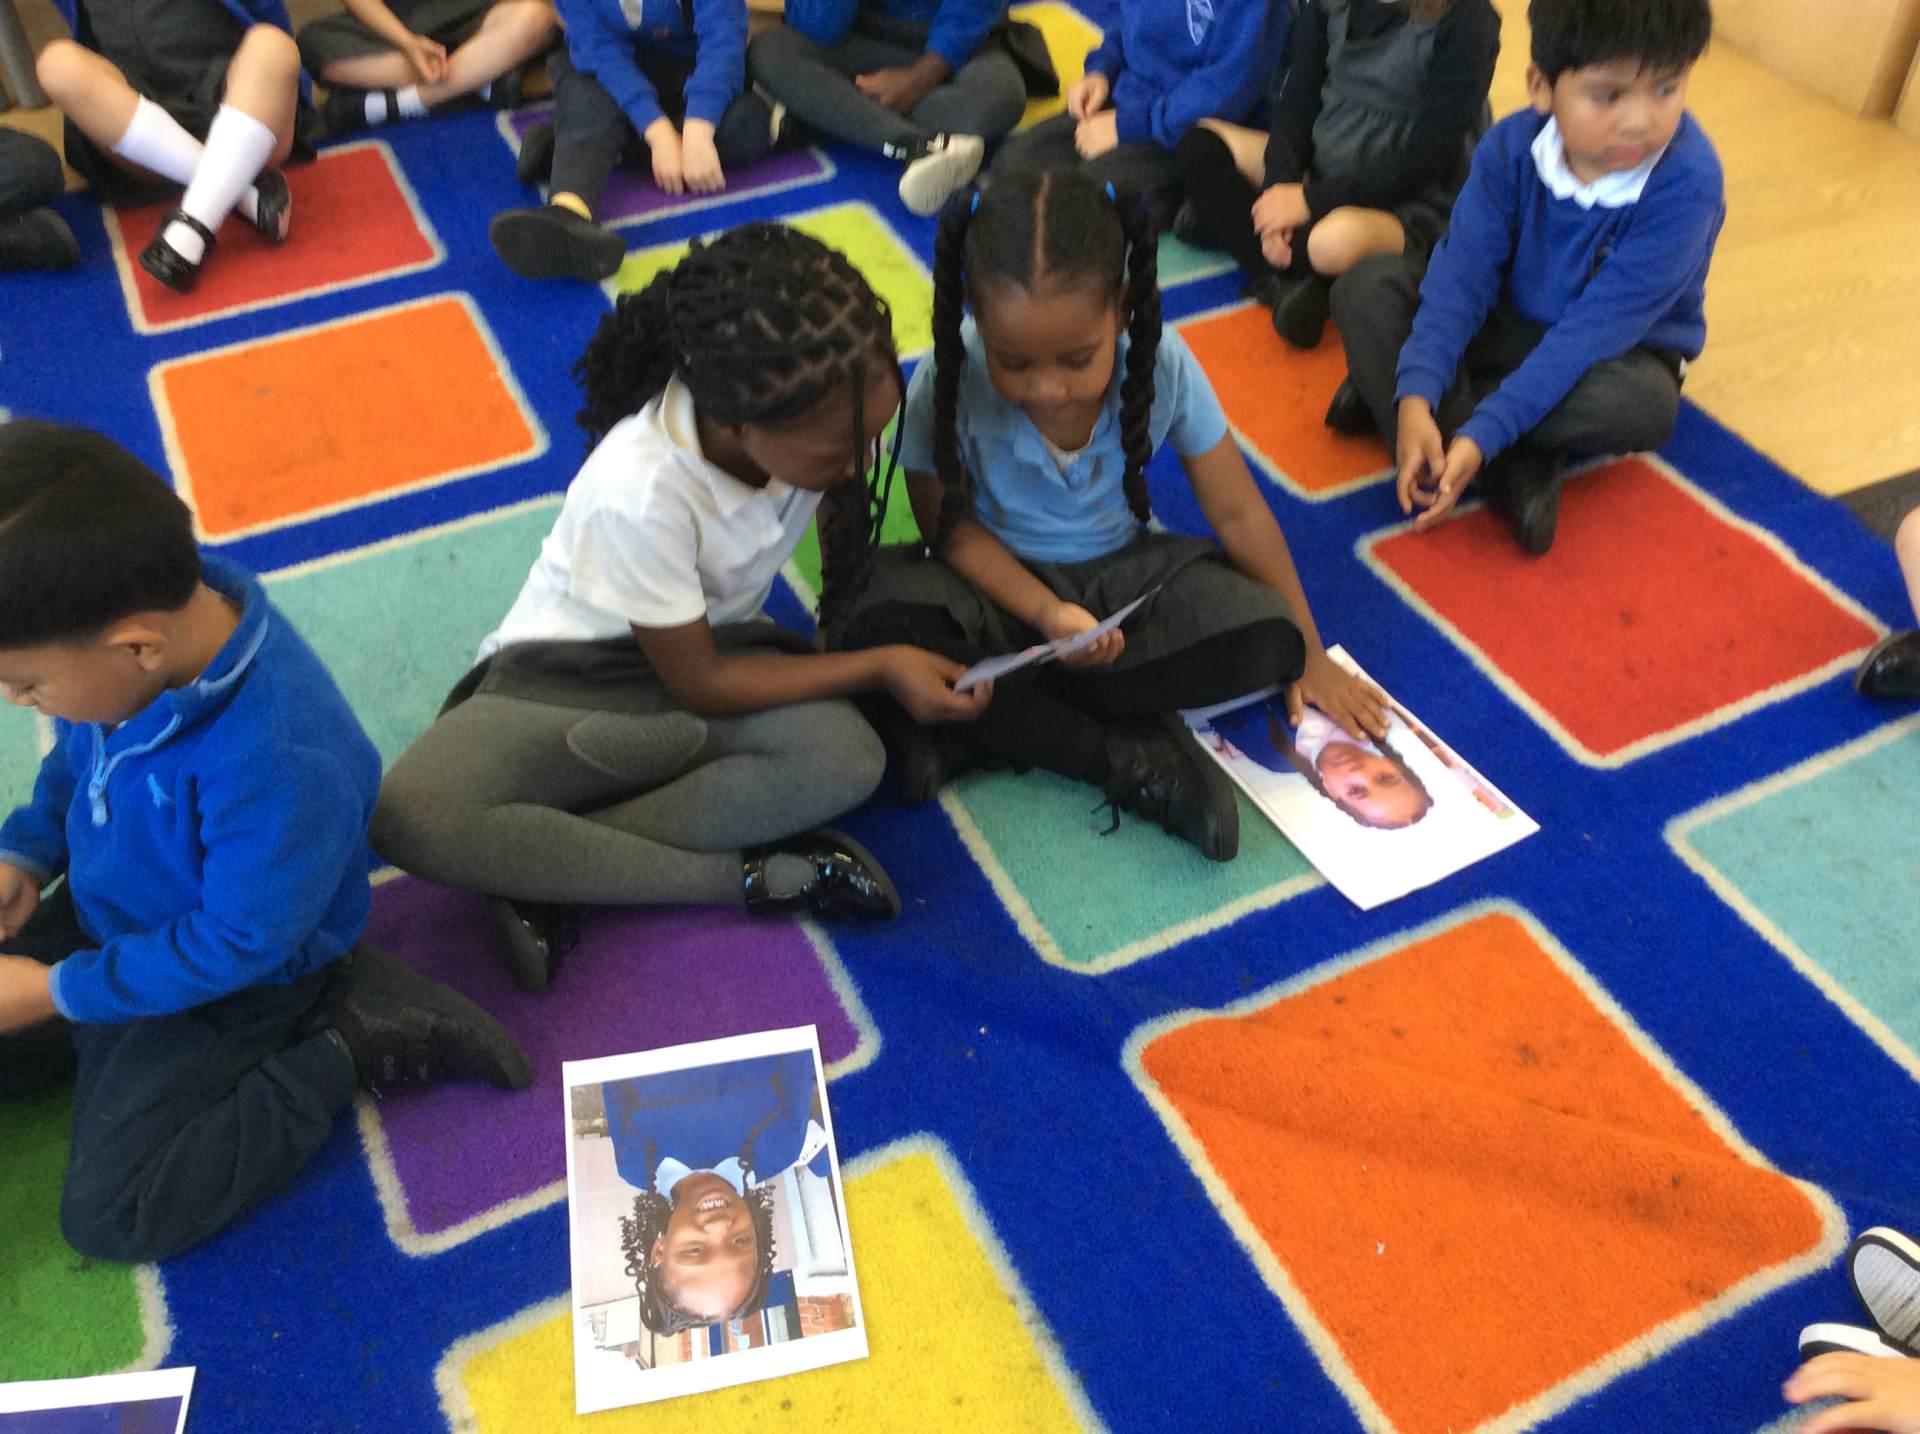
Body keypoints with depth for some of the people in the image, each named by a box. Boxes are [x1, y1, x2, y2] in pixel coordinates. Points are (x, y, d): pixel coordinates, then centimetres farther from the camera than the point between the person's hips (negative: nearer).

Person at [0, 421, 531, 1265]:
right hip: (106, 914, 8)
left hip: (228, 982, -8)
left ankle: (354, 1042, -3)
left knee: (111, 1214, -8)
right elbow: (77, 756, 6)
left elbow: (235, 946, -27)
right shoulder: (141, 607, -18)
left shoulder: (277, 766, -41)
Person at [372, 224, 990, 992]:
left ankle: (545, 869, -18)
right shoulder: (641, 493, -32)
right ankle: (744, 878, -24)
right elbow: (700, 686, -18)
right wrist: (879, 667, -19)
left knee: (847, 759, -30)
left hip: (712, 643, 4)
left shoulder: (814, 421, -18)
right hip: (569, 674, -4)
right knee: (412, 818, -33)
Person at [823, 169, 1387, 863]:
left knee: (1264, 639, -26)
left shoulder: (1160, 364, -20)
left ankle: (983, 720, -21)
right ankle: (1125, 758, -24)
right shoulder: (950, 380, -24)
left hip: (1122, 571, 2)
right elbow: (950, 526, -12)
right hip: (1001, 580, -1)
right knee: (872, 626, -34)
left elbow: (1236, 511, -9)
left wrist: (1308, 652, -1)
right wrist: (1048, 614, -28)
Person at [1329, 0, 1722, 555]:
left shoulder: (1686, 183, -29)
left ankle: (1405, 395, -24)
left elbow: (1591, 334, -32)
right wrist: (1414, 399, -38)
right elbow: (1462, 275, -22)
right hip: (1508, 327, 3)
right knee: (1367, 284, -17)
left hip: (1618, 355, -3)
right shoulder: (1511, 146, -18)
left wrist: (1484, 433, -40)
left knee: (1643, 405, -39)